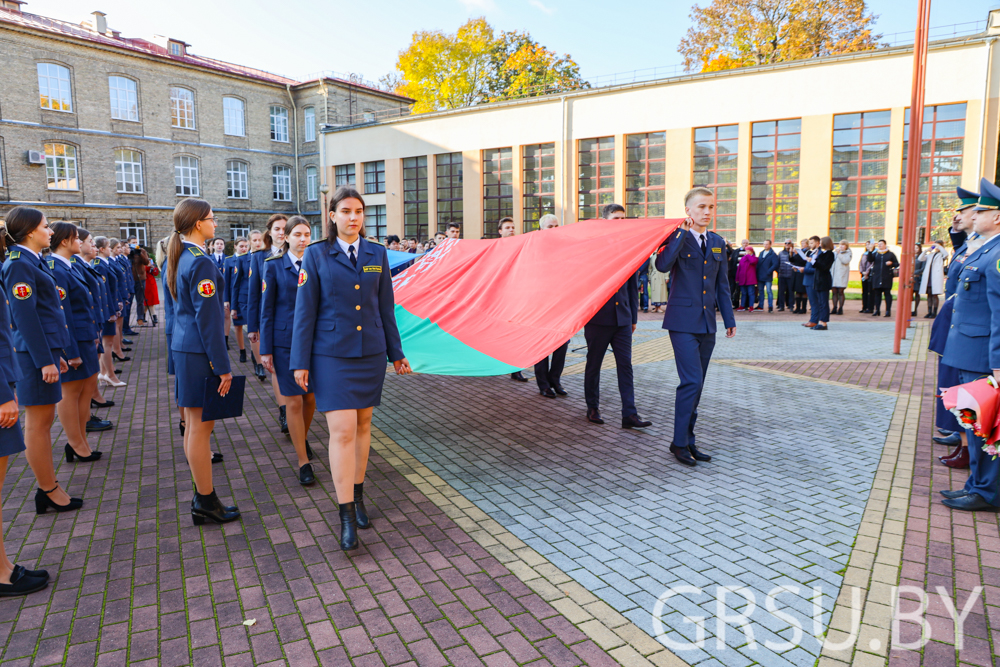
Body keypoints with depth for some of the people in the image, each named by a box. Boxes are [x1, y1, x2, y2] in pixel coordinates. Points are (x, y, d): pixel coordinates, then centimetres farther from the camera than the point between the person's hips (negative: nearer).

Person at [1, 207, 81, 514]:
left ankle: (48, 488, 22)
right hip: (36, 353, -10)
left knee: (42, 421, 13)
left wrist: (56, 353, 20)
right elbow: (25, 317, -19)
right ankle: (48, 491, 10)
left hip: (47, 347, 10)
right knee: (39, 422, 0)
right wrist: (45, 360, -19)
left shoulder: (32, 261, 15)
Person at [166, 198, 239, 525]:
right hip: (200, 353, -10)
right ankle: (206, 502, 9)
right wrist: (222, 366, -16)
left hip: (184, 348, 10)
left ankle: (202, 496, 25)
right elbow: (207, 318, -19)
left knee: (194, 425, 14)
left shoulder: (179, 258, 13)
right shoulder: (200, 262, -17)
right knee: (200, 427, -2)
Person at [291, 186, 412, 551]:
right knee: (342, 430, -8)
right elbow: (305, 311, -3)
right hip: (332, 354, -3)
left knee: (363, 425, 12)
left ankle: (358, 495, 29)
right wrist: (300, 362, -4)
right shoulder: (316, 254, -2)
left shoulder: (377, 254, 6)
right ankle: (347, 515, 2)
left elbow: (385, 307, 10)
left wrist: (395, 352, 12)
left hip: (370, 352, 3)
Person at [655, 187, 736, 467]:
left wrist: (729, 319, 12)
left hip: (707, 323, 6)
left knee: (696, 384, 10)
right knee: (691, 381, -12)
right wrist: (682, 233, -20)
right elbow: (662, 265, -25)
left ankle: (689, 440, 20)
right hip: (683, 321, -6)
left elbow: (722, 285, 16)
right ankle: (679, 442, 1)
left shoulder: (718, 243, 13)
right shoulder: (677, 238, -4)